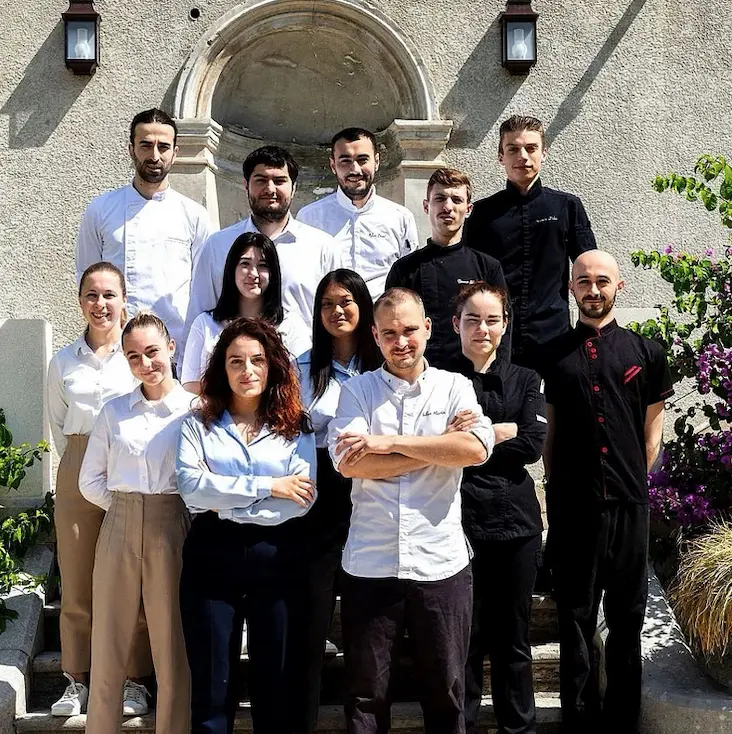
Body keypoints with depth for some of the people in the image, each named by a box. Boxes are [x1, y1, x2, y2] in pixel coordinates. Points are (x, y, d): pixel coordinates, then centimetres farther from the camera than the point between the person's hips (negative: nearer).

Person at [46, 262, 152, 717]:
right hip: (78, 475, 3)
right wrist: (81, 467, 12)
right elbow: (58, 425, 17)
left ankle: (133, 681, 14)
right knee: (76, 585, 6)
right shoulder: (63, 363, 7)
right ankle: (77, 682, 20)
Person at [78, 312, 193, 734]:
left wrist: (168, 510, -6)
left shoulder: (195, 410, -2)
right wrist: (128, 508, 2)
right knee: (109, 647, 8)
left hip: (171, 533, -2)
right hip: (118, 532, 3)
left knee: (173, 649, 5)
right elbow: (91, 481, 11)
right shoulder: (114, 412, 8)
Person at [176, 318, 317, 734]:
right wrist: (268, 486, -14)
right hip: (212, 556, 0)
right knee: (211, 681, 7)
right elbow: (191, 485, -12)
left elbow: (303, 499, -9)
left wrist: (224, 501, -12)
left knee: (275, 676, 11)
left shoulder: (295, 426, 4)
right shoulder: (199, 425, 5)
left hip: (276, 557, 0)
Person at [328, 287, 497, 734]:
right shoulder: (357, 390, 3)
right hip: (369, 566, 0)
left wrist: (389, 442, -15)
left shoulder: (455, 387, 4)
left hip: (441, 564, 0)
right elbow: (348, 462, -12)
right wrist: (440, 448, -12)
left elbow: (477, 448, -14)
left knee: (445, 689, 13)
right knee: (365, 692, 12)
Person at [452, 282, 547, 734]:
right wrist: (503, 431, -14)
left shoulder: (525, 381, 9)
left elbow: (533, 446, -6)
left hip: (515, 522, 2)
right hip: (458, 521, -2)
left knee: (513, 637, 12)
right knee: (463, 635, 7)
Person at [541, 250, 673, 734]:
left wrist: (637, 479, 5)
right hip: (571, 506, 0)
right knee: (575, 618, 9)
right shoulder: (551, 355, 5)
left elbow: (653, 426, 10)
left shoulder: (646, 353, 6)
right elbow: (546, 430, 8)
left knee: (627, 619, 10)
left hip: (629, 505, 0)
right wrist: (556, 485, 6)